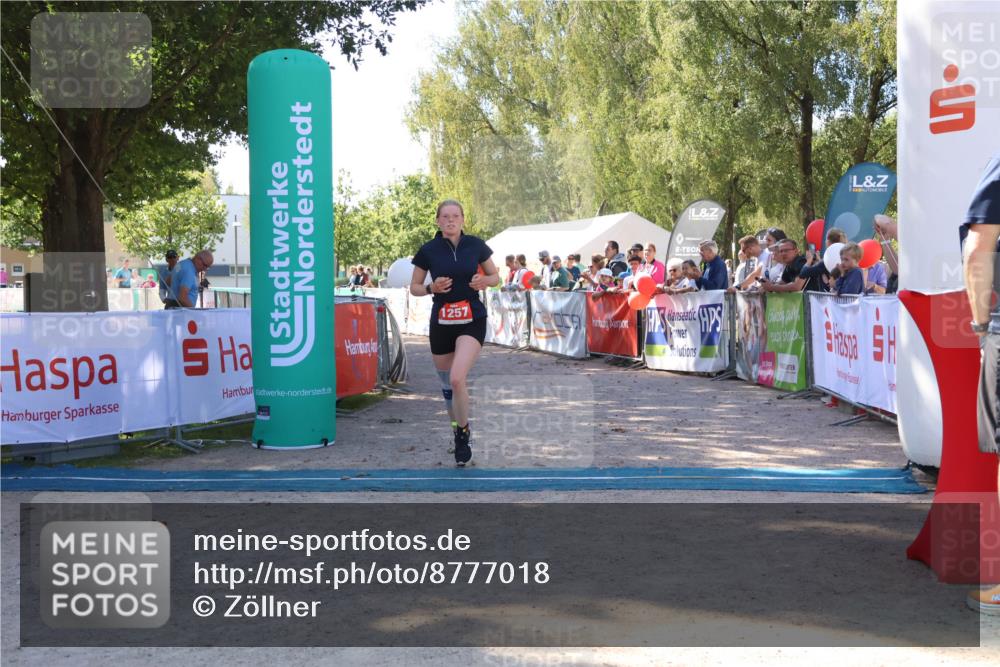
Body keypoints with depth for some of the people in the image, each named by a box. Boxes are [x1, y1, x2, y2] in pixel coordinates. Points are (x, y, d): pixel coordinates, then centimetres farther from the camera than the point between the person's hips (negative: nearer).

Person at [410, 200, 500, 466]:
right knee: (446, 384, 11)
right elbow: (414, 287, 7)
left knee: (457, 378, -22)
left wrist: (484, 281, -11)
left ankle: (464, 433, -1)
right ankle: (458, 430, 36)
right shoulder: (428, 251, -1)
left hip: (472, 320, -2)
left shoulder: (476, 245, 0)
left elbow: (495, 276, 11)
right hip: (441, 322, 2)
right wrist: (431, 288, -14)